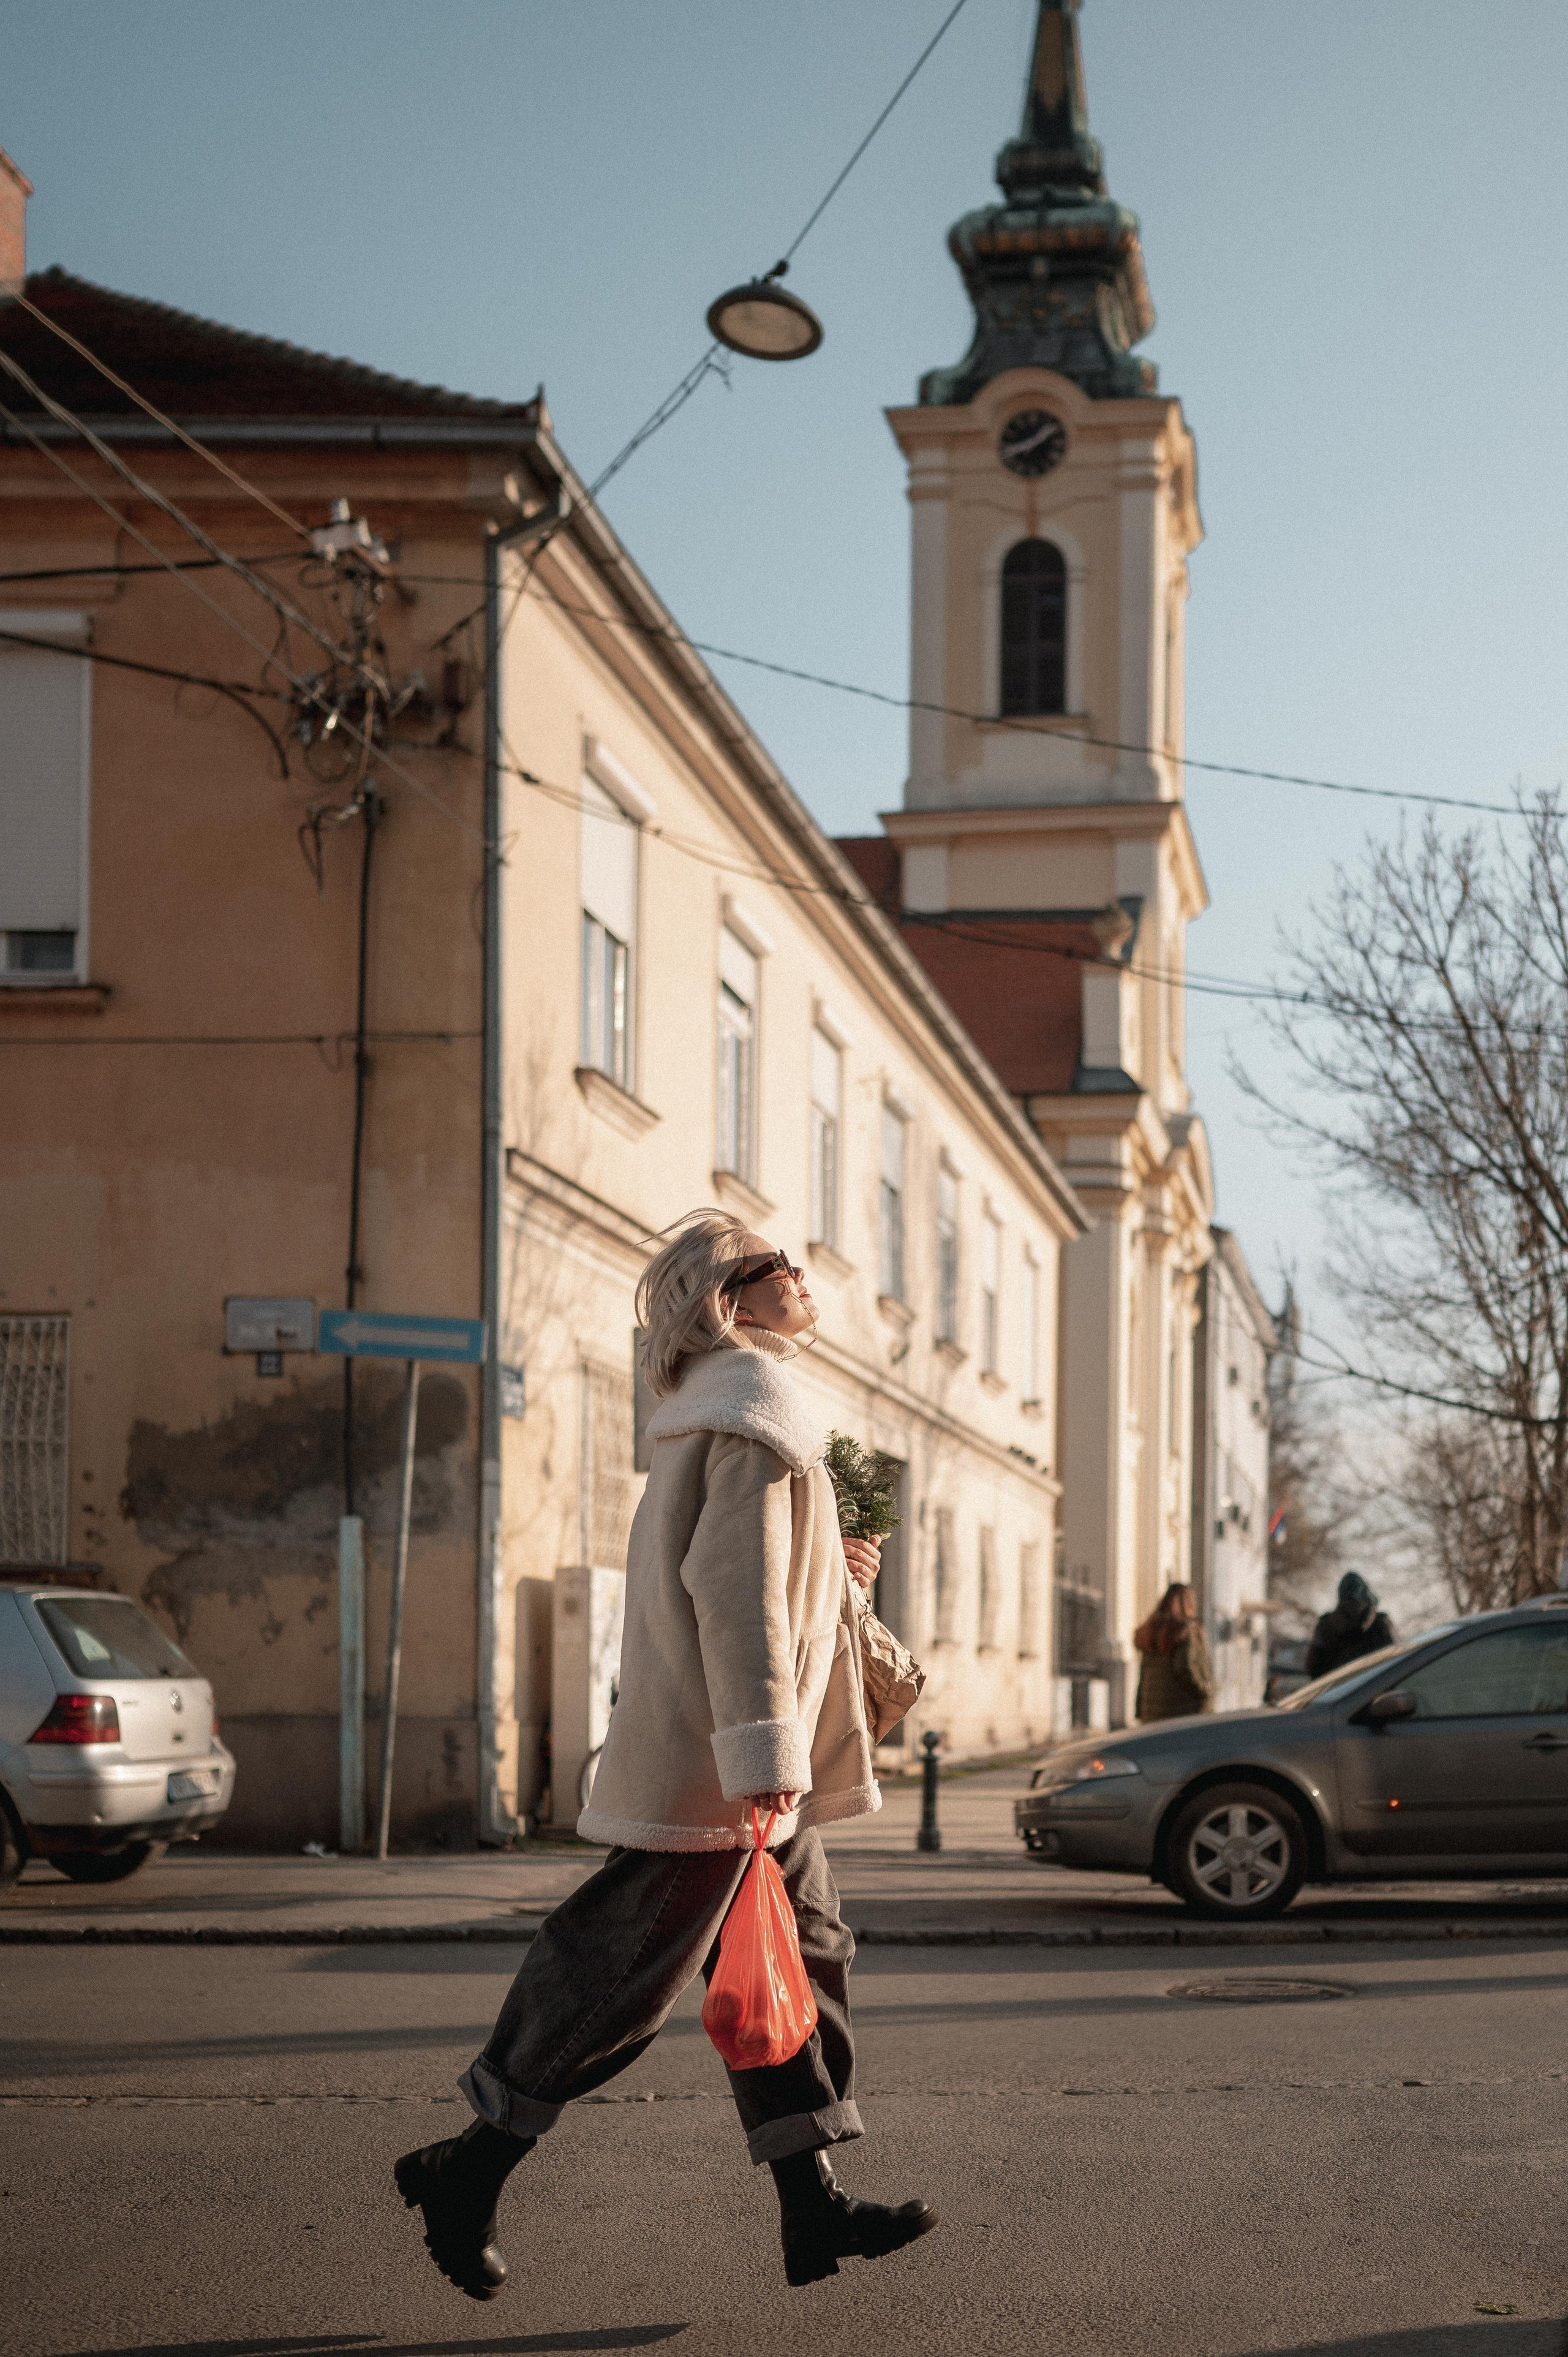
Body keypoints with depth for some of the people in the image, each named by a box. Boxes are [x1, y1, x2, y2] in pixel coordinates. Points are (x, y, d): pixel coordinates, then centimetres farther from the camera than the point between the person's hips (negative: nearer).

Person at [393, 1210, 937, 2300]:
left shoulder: (724, 1406, 18)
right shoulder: (759, 1411, -14)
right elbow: (735, 1590, -22)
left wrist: (825, 1568, 18)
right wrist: (764, 1756, -26)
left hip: (739, 1765, 11)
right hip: (712, 1760, -11)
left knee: (804, 1955, 10)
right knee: (624, 1971, -4)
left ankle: (814, 2206, 12)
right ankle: (474, 2166, 6)